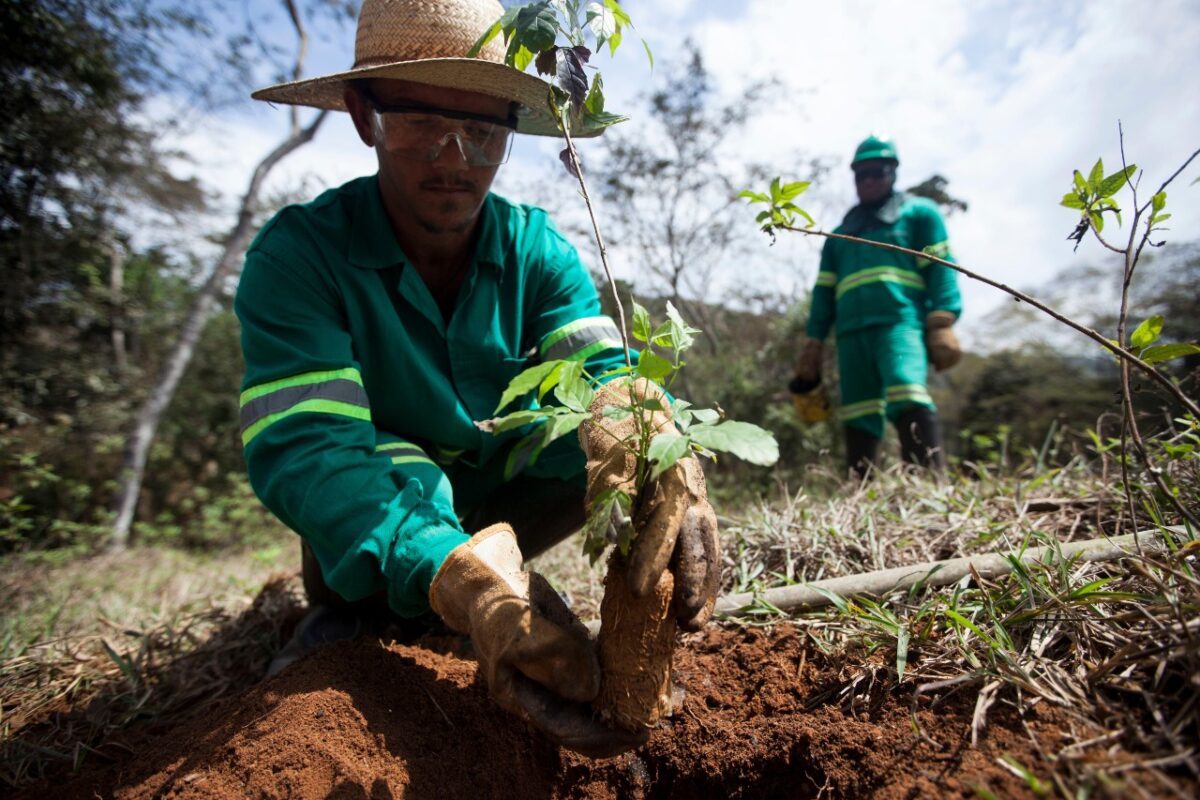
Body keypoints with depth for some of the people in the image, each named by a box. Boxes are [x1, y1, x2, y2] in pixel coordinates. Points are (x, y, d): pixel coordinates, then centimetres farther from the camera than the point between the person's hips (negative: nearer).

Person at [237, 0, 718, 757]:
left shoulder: (537, 248, -12)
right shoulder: (297, 252, -22)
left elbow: (606, 374, -24)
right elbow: (304, 447, -34)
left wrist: (669, 464, -48)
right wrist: (455, 580, -51)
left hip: (503, 505, 4)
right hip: (372, 541, -3)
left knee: (623, 435, -20)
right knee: (393, 468, -35)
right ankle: (355, 611, -6)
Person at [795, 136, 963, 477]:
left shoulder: (919, 212, 18)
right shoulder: (840, 234, 29)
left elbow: (940, 268, 5)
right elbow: (823, 292, 24)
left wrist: (941, 324, -10)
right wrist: (813, 345, 14)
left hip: (900, 321, -4)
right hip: (851, 332, 5)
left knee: (907, 396, -28)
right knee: (858, 421, -1)